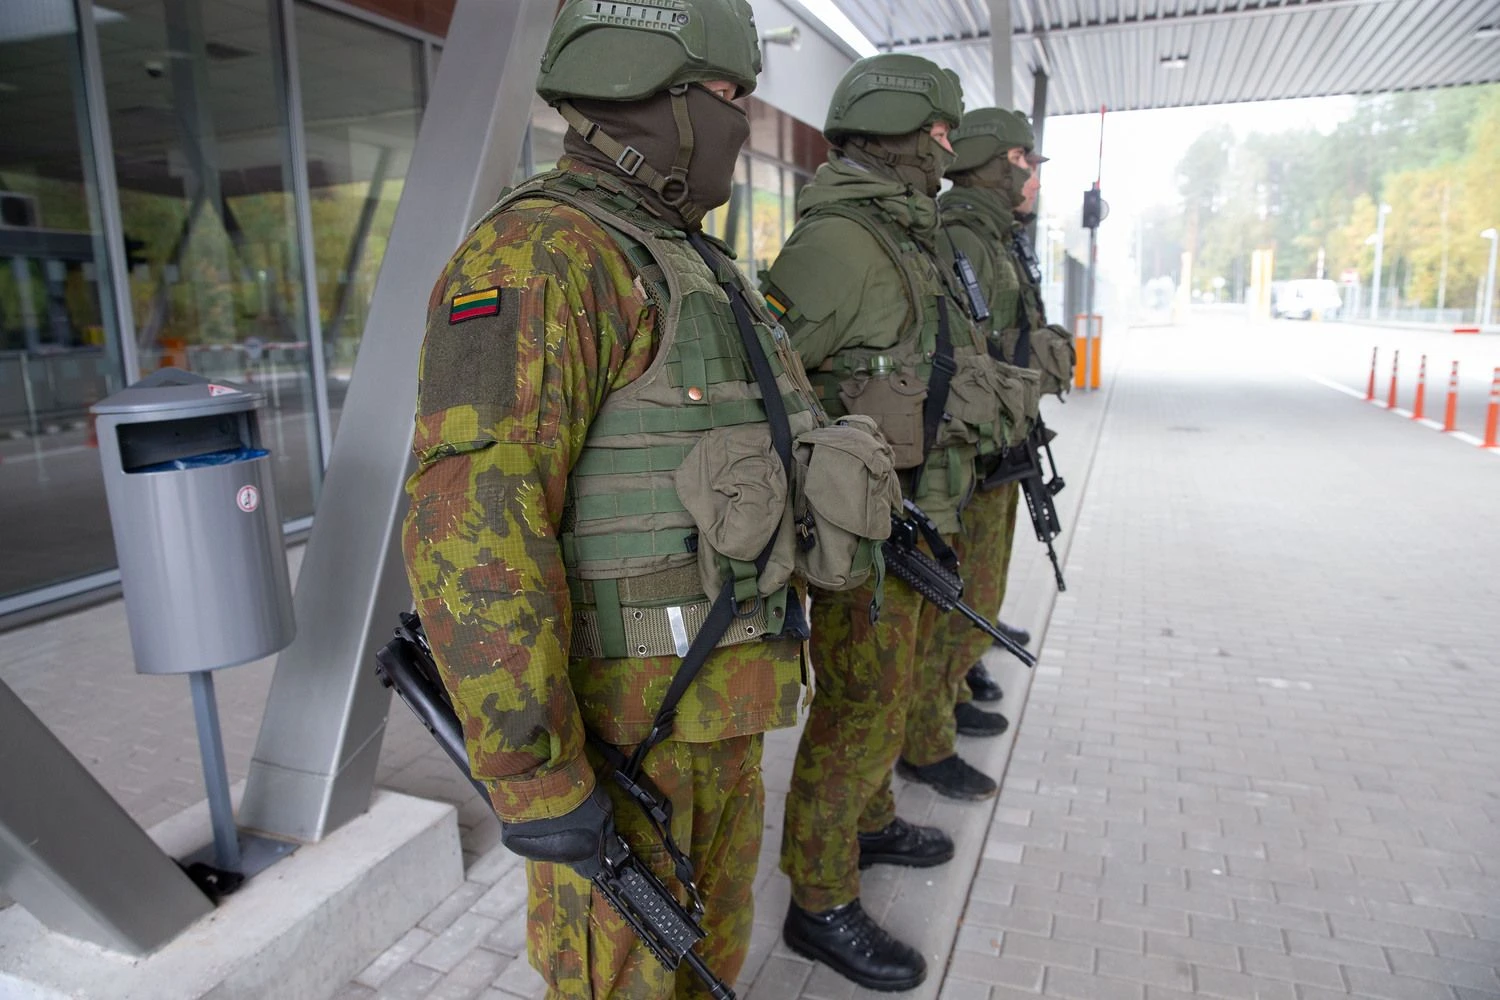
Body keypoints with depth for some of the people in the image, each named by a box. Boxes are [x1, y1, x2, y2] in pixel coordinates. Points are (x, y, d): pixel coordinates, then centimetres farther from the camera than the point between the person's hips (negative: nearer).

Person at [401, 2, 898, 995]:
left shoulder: (690, 264, 13)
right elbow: (470, 532, -26)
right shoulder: (536, 256, -18)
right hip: (616, 713, -8)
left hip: (715, 691, 9)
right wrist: (535, 780, -23)